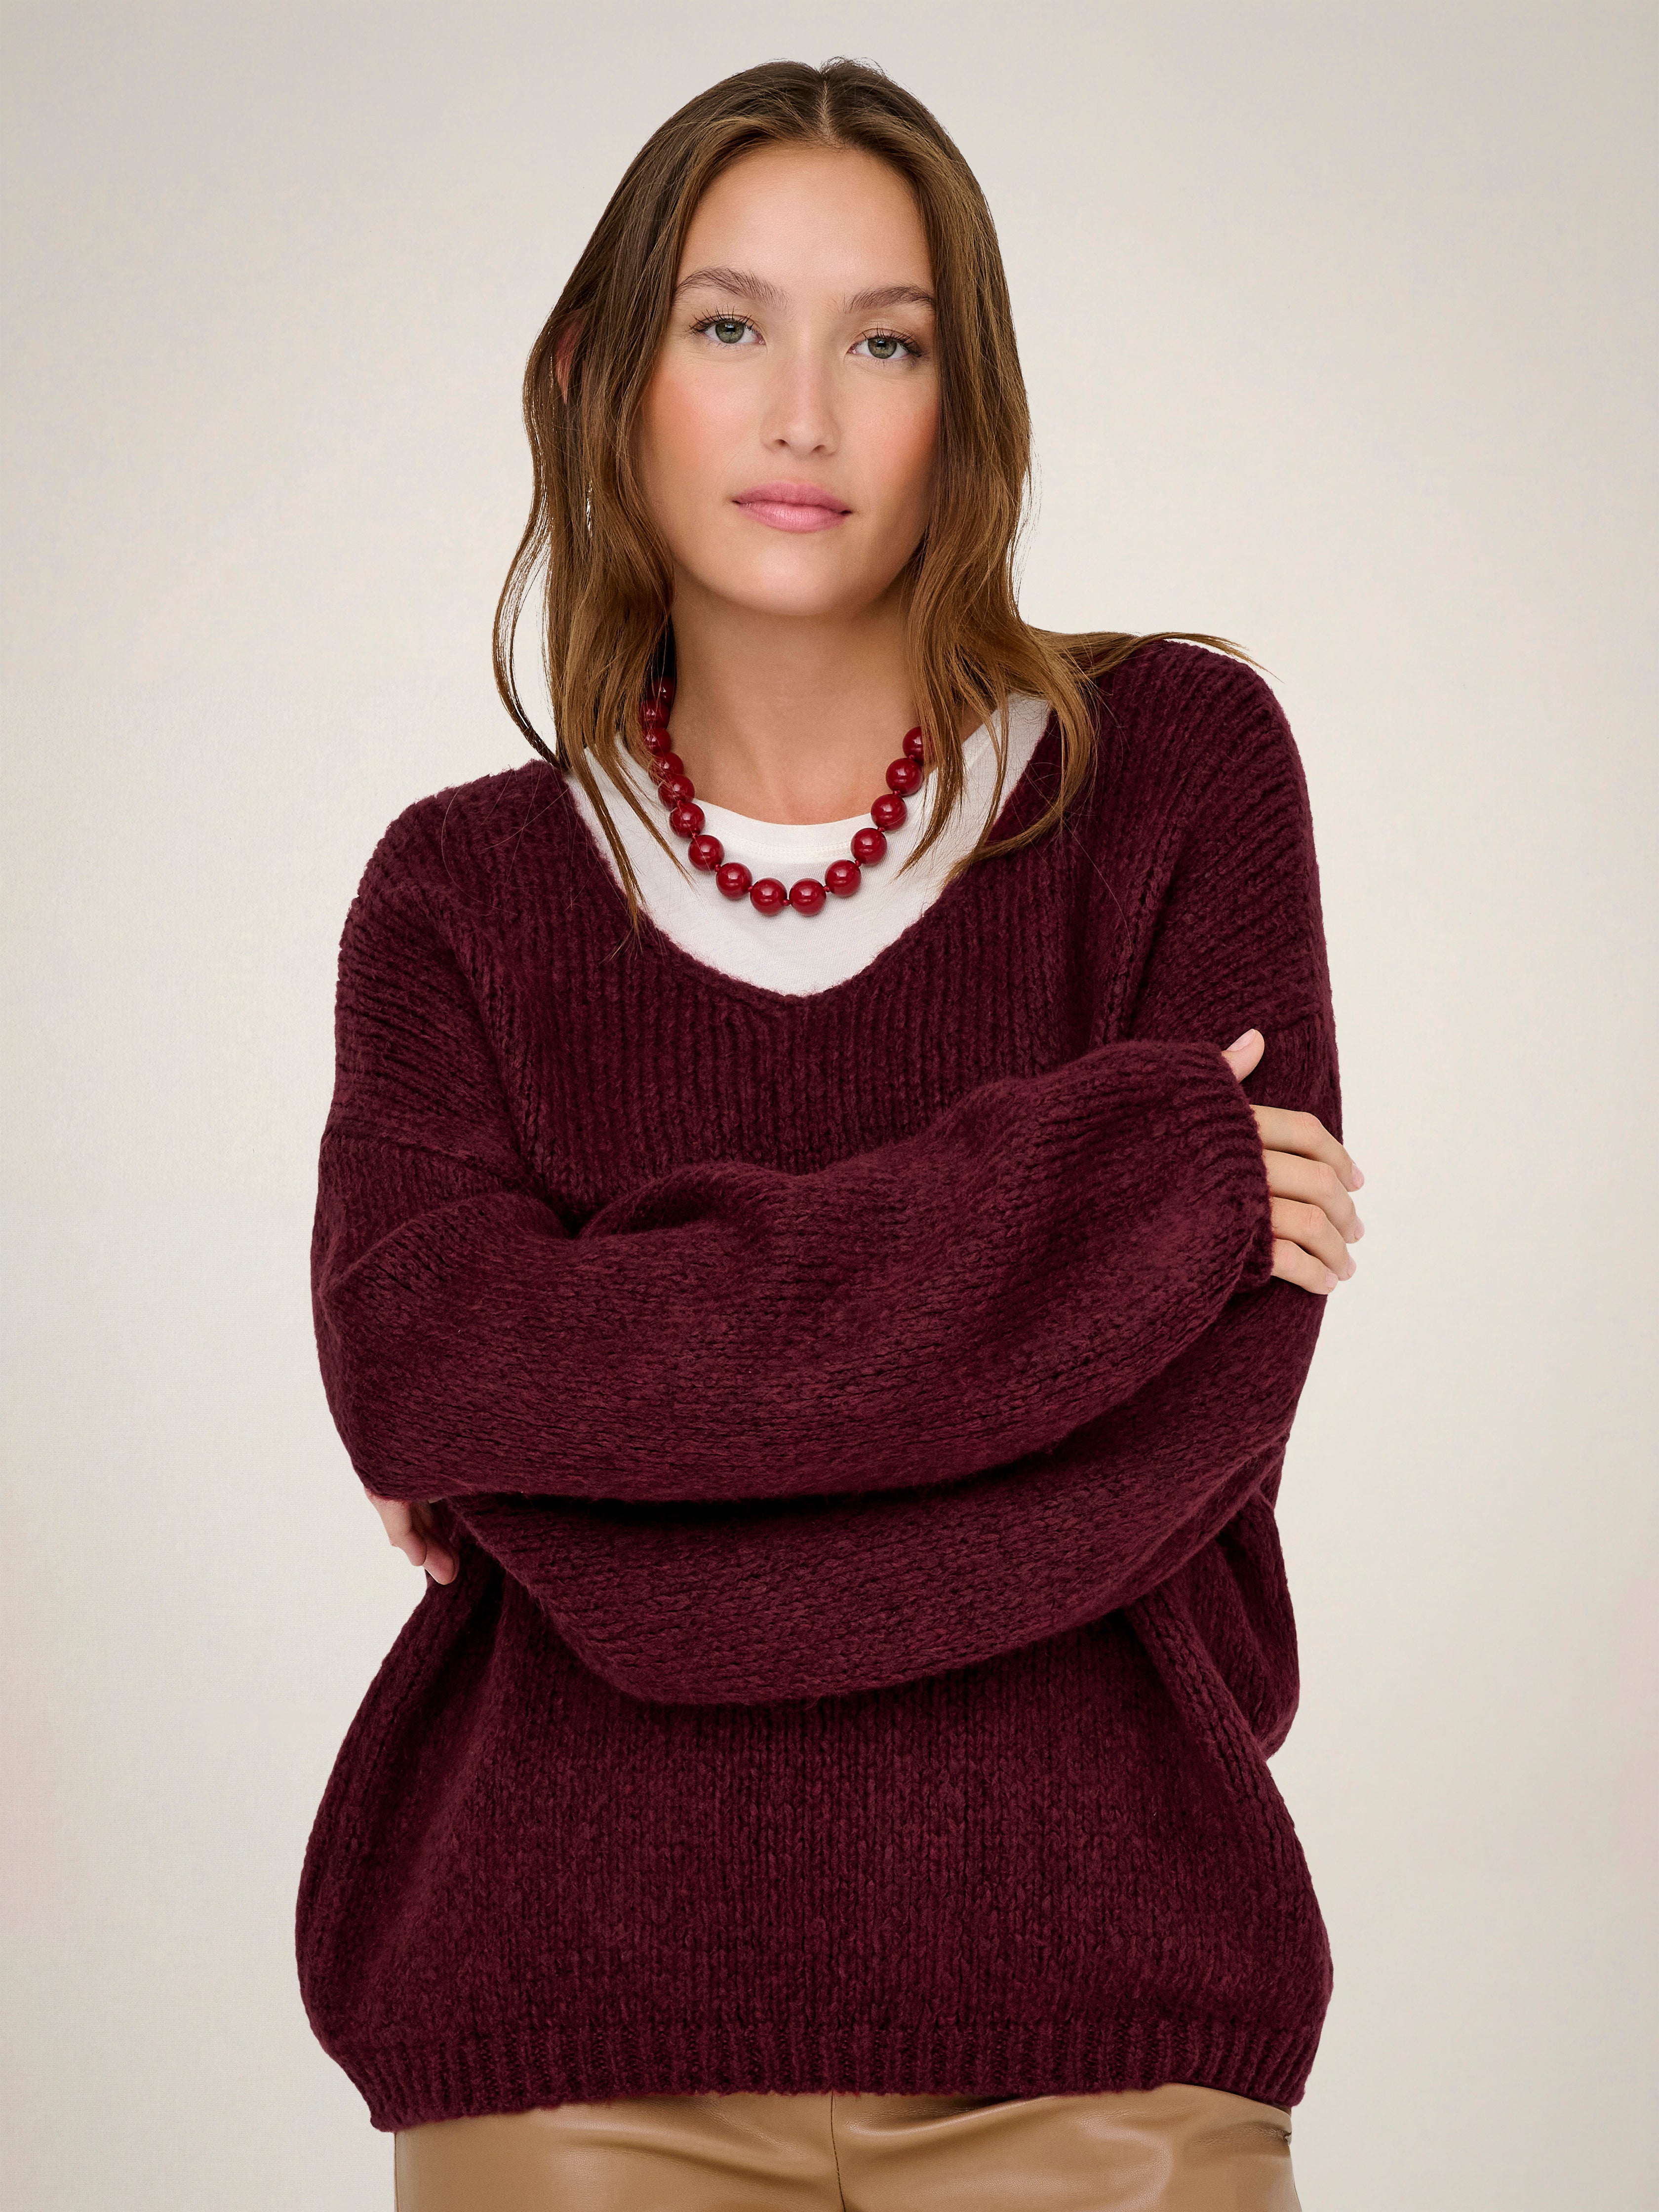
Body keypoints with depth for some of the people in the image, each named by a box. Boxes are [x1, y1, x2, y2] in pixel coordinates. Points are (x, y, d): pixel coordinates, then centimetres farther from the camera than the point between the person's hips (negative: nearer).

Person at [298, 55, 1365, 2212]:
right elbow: (417, 1370, -14)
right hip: (577, 2027, 1)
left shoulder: (1178, 763, 2)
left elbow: (1208, 1403, -8)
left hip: (1090, 2004, 0)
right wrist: (1104, 1181, -16)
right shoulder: (461, 895, 5)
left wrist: (605, 1514, -11)